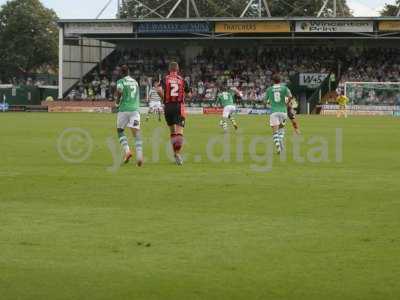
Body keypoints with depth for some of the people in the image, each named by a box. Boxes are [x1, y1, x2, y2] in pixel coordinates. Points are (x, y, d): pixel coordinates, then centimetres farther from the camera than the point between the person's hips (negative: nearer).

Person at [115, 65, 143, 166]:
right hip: (135, 109, 3)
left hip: (124, 109, -3)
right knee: (136, 132, -5)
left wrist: (117, 103, -1)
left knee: (120, 130, 15)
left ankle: (127, 150, -4)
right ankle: (139, 156, -19)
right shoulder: (135, 82, 16)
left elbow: (119, 92, -17)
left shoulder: (121, 81, -1)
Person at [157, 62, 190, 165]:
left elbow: (159, 90, -14)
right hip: (179, 106, -1)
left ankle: (175, 153, 21)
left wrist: (163, 98, 2)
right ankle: (178, 153, -26)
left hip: (168, 106, 2)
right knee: (179, 133, -7)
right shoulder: (182, 80, 5)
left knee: (172, 132, 18)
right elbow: (189, 94, 9)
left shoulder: (165, 79, 3)